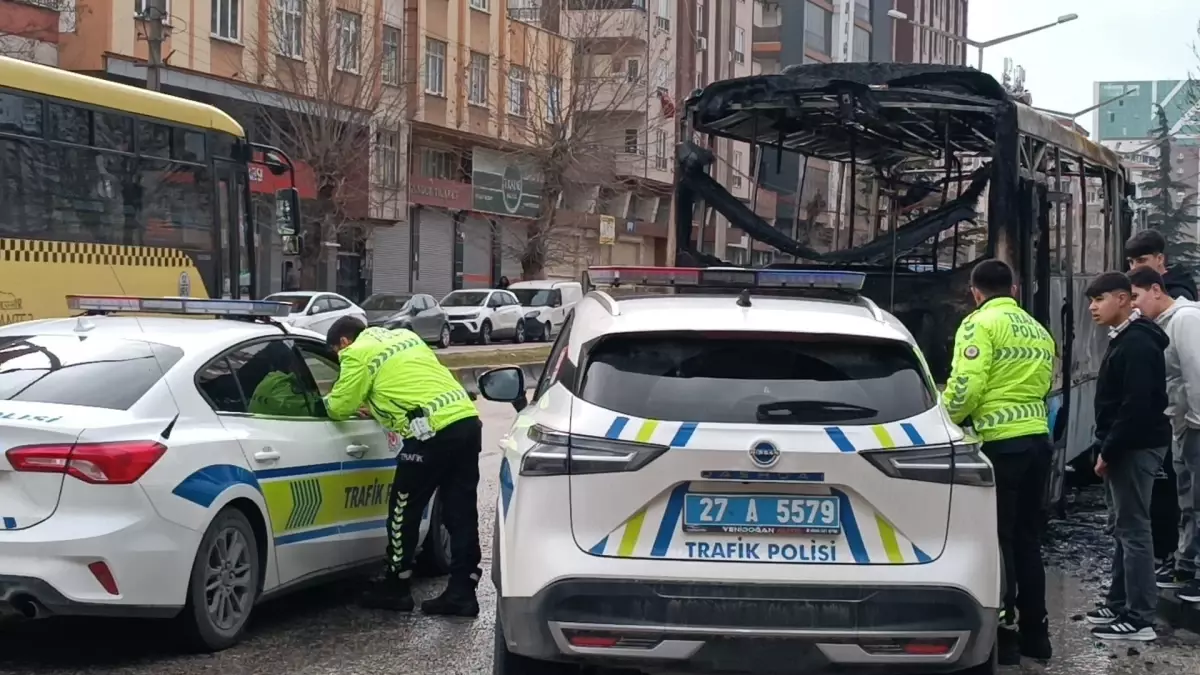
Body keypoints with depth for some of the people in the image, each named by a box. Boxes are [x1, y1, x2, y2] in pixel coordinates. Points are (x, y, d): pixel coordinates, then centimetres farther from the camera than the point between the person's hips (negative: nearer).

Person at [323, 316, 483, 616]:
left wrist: (326, 401, 26)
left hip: (434, 430, -8)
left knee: (404, 510, 8)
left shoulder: (358, 354, 3)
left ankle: (396, 588, 17)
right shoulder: (405, 336, 26)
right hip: (467, 419, 8)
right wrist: (379, 404, 36)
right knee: (461, 512, 9)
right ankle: (462, 592, 11)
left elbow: (339, 407, 4)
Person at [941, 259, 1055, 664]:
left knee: (998, 538, -2)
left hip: (1000, 442, -7)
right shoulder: (1039, 330, 18)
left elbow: (967, 385, -16)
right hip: (1037, 438, 7)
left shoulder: (980, 323, -6)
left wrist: (945, 420, -1)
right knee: (1027, 537, 15)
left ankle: (1004, 635, -1)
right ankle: (1034, 631, 19)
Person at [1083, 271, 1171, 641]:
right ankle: (1120, 604, 23)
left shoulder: (1137, 343, -17)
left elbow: (1137, 406, -23)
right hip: (1126, 447, 11)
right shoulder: (1124, 339, 16)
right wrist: (1105, 448, 16)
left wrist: (1108, 451, -19)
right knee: (1124, 528, 15)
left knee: (1133, 530, -8)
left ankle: (1139, 619, -6)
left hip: (1135, 447, -11)